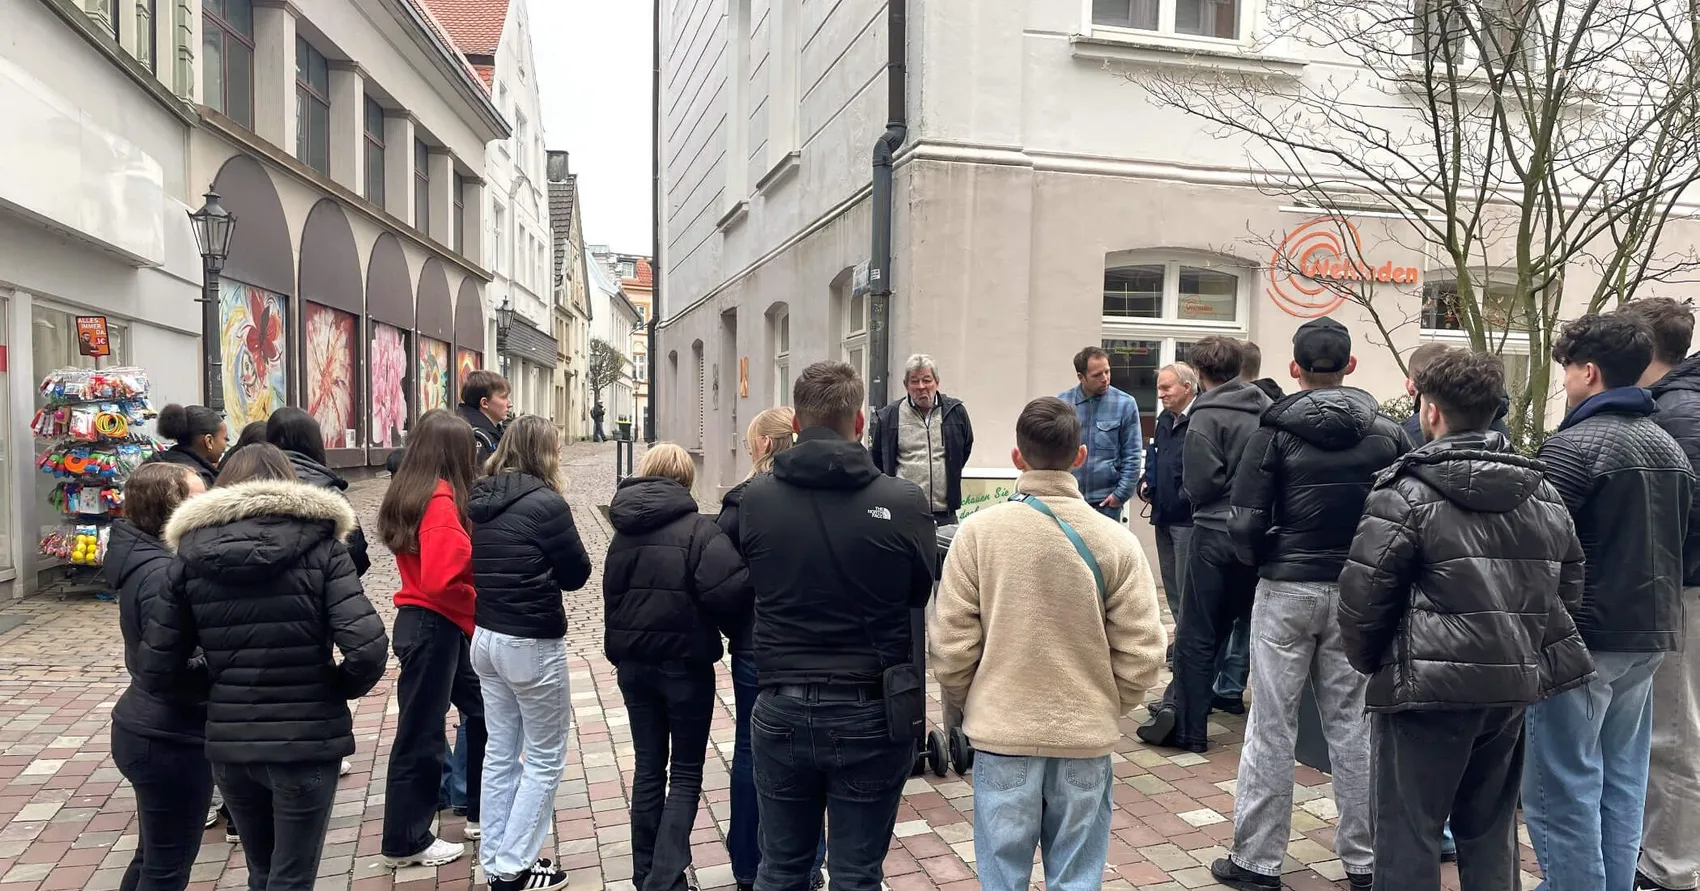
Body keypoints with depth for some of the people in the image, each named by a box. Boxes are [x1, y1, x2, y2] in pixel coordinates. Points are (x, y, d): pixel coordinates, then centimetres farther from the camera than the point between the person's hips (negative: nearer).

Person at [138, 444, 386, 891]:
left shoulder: (192, 553, 0)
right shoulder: (318, 545, -9)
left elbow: (155, 669, -1)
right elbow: (367, 648, -20)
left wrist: (213, 689, 16)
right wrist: (341, 688, 0)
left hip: (227, 741, 4)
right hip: (306, 739, -4)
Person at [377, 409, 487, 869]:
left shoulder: (409, 491, 9)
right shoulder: (441, 499, -20)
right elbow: (441, 580, -28)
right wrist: (477, 608, -12)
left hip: (435, 624, 9)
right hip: (434, 627, -9)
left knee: (482, 709, 18)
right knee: (421, 733, 3)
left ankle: (482, 811, 30)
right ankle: (406, 842, 17)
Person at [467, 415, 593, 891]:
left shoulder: (481, 500, 4)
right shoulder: (545, 503, -18)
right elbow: (577, 574, -10)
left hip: (486, 637, 8)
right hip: (532, 644, -8)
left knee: (500, 752, 17)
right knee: (546, 758, 7)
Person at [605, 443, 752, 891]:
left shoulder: (624, 530, 5)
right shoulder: (697, 527, -13)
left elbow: (612, 593, 12)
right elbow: (729, 589, -25)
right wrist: (730, 626, -6)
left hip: (632, 662, 5)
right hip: (684, 662, -5)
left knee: (648, 767, 16)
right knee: (686, 774, 7)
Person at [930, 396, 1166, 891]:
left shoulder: (979, 531, -10)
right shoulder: (1115, 540, -8)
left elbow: (951, 642, -8)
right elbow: (1141, 654, -6)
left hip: (1001, 733, -1)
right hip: (1086, 737, 1)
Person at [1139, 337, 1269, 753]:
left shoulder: (1207, 415, -12)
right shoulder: (1266, 409, 6)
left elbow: (1200, 482, -16)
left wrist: (1201, 499, 4)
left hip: (1216, 534, -6)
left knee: (1197, 635, 1)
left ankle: (1186, 727, 6)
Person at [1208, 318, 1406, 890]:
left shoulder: (1275, 432, -8)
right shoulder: (1387, 433, 0)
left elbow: (1244, 523, -12)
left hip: (1287, 590, -3)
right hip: (1360, 593, 3)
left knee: (1272, 726, 5)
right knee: (1353, 725, 12)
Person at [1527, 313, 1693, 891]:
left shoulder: (1574, 445, -16)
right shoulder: (1669, 447, 12)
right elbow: (1681, 540, 18)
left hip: (1583, 636, -9)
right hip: (1647, 633, 9)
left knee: (1561, 787, -1)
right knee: (1621, 783, 16)